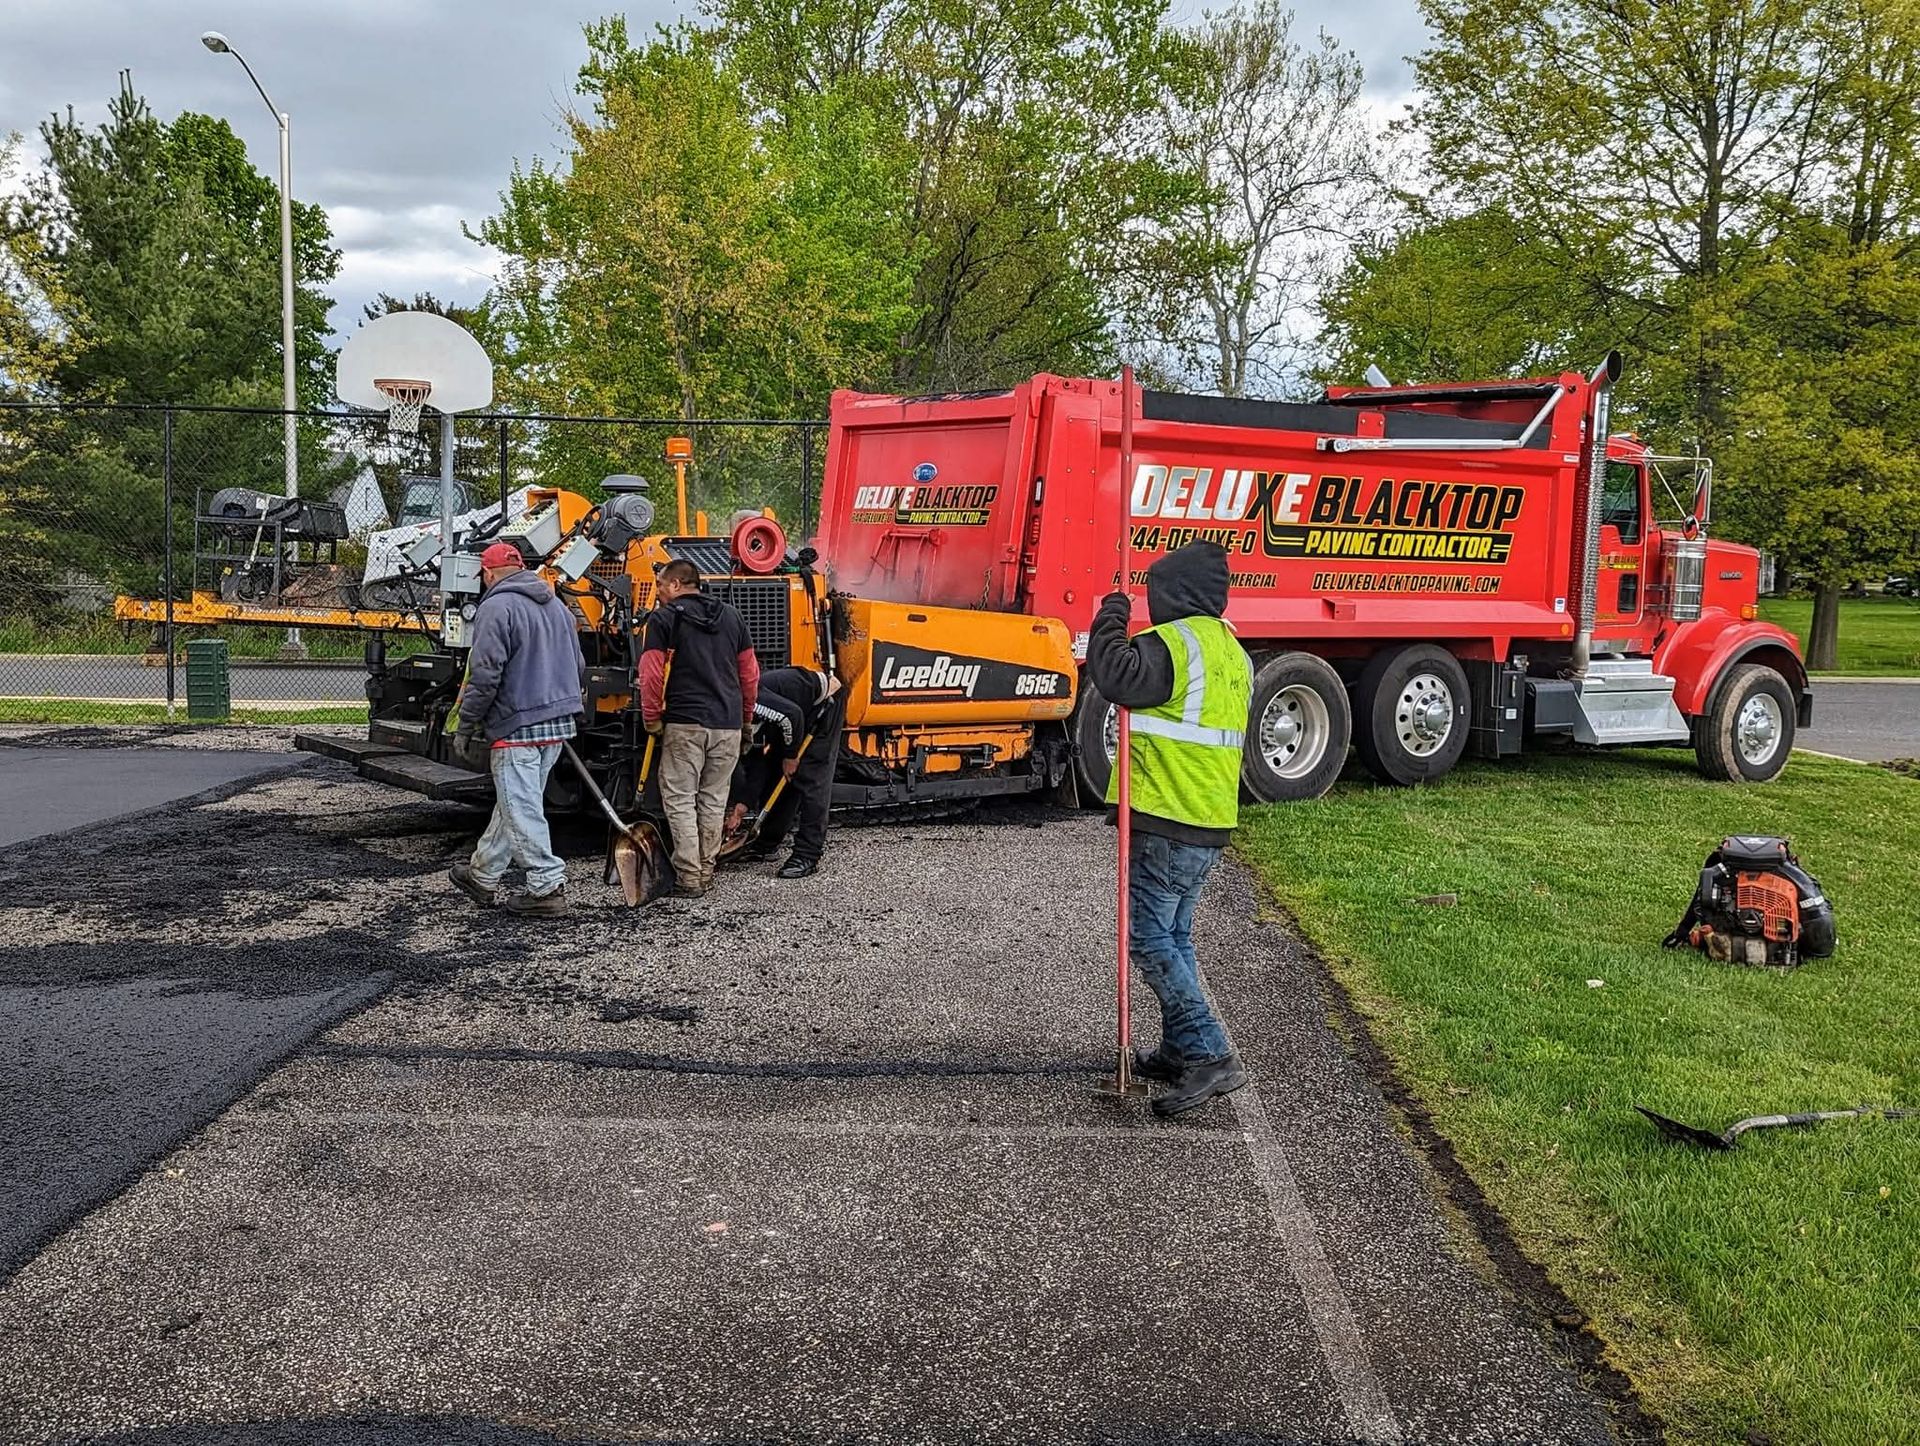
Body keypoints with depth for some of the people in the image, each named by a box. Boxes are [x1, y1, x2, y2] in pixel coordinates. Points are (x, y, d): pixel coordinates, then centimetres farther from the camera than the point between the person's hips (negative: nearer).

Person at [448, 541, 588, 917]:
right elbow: (579, 668, 20)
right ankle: (482, 875, 29)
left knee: (522, 810, -3)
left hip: (517, 727, -9)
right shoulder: (557, 605, 16)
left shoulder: (497, 608, -11)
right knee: (514, 803, 17)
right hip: (557, 724, 9)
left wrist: (465, 727, -8)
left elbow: (485, 676, -16)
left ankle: (547, 887, -4)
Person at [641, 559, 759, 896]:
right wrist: (746, 719, 24)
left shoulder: (664, 618, -2)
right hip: (729, 724, 5)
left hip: (685, 722, -5)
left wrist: (651, 717, 3)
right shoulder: (731, 617, 13)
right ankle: (706, 872, 16)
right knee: (714, 800, 12)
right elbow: (750, 673, 15)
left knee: (680, 799, 2)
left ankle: (689, 876, -2)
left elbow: (652, 674, -9)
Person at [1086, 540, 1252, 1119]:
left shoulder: (1177, 642, -15)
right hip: (1211, 824, 10)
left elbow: (1118, 677, -28)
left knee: (1149, 936, -7)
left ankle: (1211, 1056, -9)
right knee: (1173, 935, 18)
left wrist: (1111, 619, -12)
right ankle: (1181, 1051, 24)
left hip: (1166, 822, -10)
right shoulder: (1233, 652, 17)